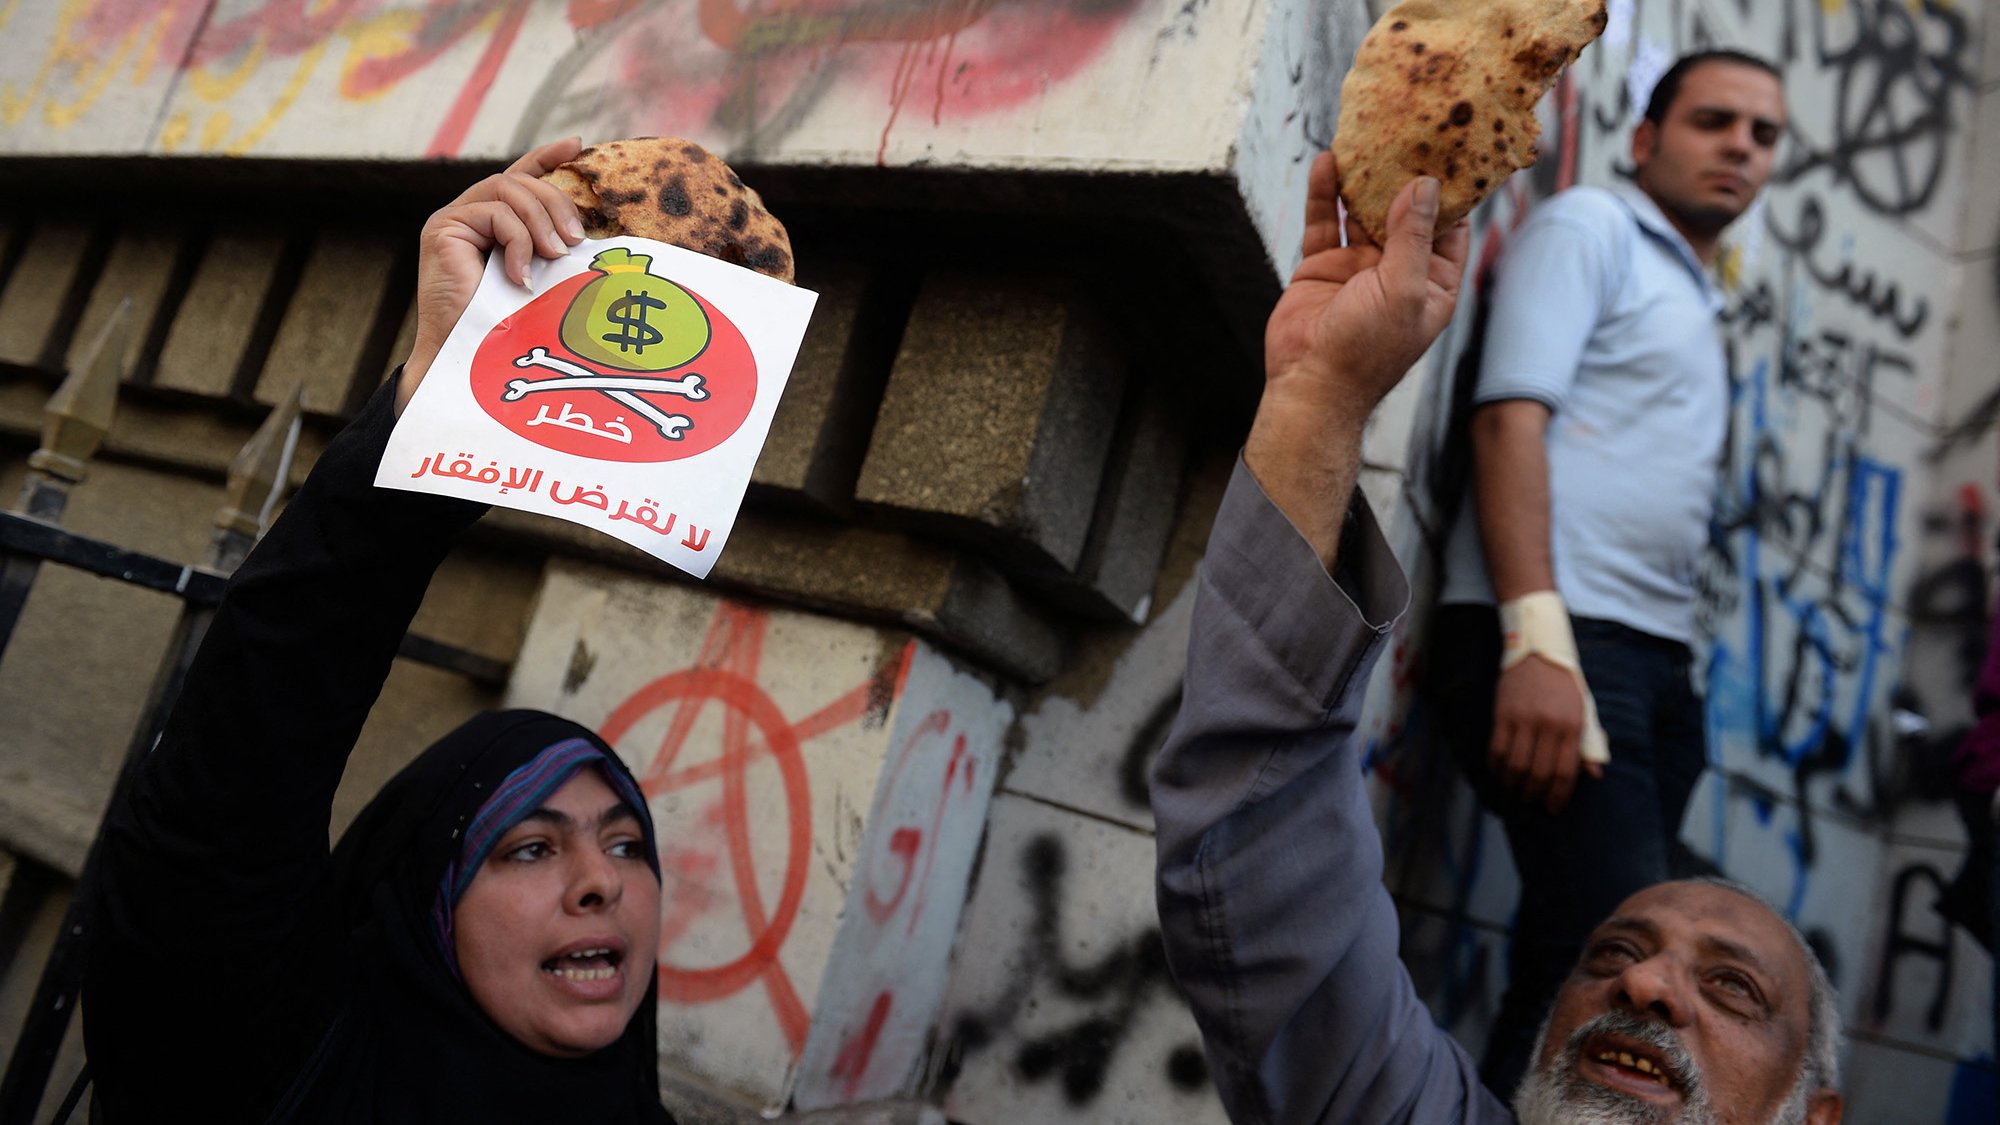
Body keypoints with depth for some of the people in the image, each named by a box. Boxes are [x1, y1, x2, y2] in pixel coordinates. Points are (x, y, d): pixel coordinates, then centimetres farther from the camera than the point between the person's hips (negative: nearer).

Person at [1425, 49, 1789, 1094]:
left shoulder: (1696, 306, 30)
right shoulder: (1590, 224, 6)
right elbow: (1510, 417, -11)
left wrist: (1672, 667, 11)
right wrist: (1538, 638, -24)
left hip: (1654, 658, 8)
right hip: (1558, 643, -8)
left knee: (1573, 976, 5)